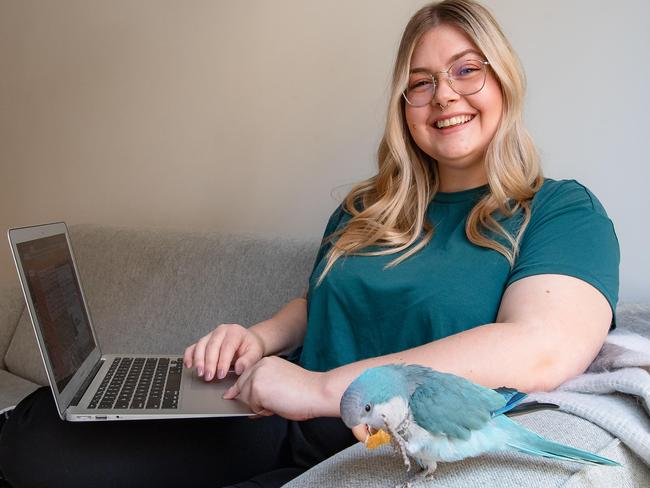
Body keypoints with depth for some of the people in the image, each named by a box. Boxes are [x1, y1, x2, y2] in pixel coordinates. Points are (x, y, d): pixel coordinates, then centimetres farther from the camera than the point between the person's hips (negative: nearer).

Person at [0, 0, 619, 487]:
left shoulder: (562, 211, -3)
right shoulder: (365, 210, 16)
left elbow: (544, 349, -21)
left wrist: (324, 387, -23)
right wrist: (260, 337, 2)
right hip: (283, 427, 6)